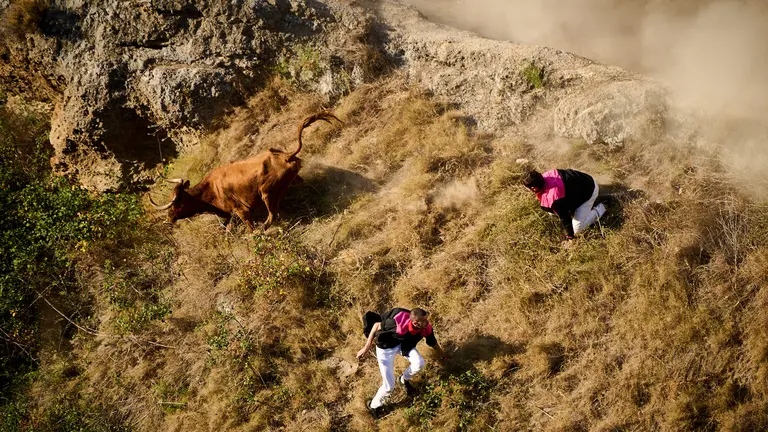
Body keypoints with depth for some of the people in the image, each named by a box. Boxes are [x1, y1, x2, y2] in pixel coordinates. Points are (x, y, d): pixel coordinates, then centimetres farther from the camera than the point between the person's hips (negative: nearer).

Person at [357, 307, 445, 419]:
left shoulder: (426, 328, -25)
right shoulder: (398, 324, -42)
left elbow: (433, 342, -2)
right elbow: (377, 325, -25)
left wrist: (442, 355, 18)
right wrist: (366, 348, -21)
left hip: (403, 344, 5)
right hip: (385, 347, -5)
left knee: (419, 363, -19)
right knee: (389, 386, -7)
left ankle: (404, 380, 16)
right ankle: (373, 406, 24)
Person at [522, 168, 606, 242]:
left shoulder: (552, 197, -39)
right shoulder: (544, 177, -16)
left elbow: (564, 217, -27)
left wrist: (570, 236, -16)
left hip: (589, 190, -8)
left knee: (577, 229, -9)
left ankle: (599, 210, 9)